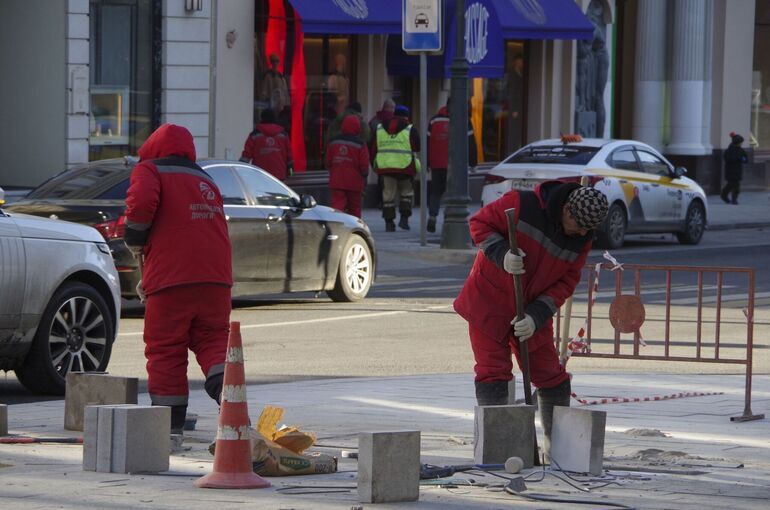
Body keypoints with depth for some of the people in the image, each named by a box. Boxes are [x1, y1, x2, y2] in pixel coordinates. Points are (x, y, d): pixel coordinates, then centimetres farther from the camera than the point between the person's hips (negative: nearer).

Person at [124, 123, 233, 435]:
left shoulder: (150, 171, 6)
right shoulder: (206, 182, 27)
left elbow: (142, 202, -16)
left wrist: (135, 242, 3)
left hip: (171, 279, -5)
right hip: (216, 278, 5)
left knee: (165, 350, 4)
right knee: (212, 340, 11)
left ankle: (170, 422, 6)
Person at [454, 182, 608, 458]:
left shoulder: (582, 239, -9)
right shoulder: (521, 205, -23)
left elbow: (567, 281, -7)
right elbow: (479, 223, -13)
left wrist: (537, 316, -19)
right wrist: (501, 254, -30)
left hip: (531, 312, 4)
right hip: (489, 303, -4)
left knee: (550, 376, 7)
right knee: (493, 373, -9)